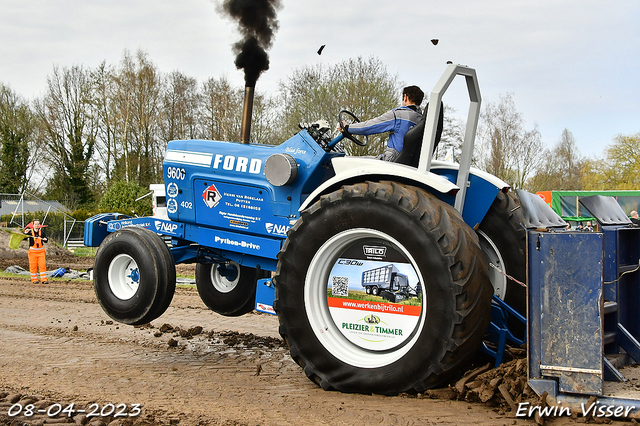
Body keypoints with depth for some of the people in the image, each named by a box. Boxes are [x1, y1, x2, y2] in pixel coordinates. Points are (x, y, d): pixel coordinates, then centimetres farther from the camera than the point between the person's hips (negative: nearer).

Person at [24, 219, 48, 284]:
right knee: (33, 266, 1)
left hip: (41, 251, 2)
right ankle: (34, 279, 12)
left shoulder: (41, 231, 0)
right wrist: (25, 233, -24)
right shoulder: (30, 231, -6)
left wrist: (45, 239, -18)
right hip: (32, 251, -2)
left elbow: (46, 241, 5)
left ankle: (44, 279, 0)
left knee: (42, 265, -3)